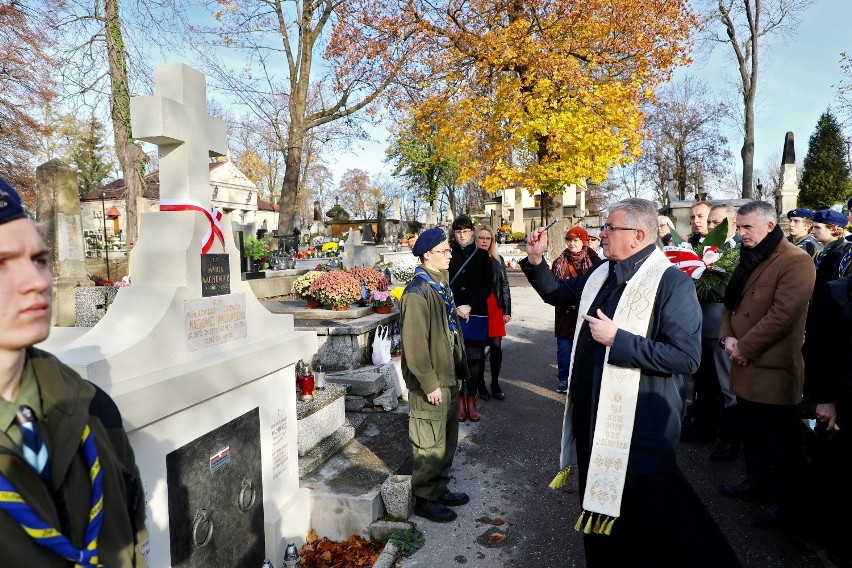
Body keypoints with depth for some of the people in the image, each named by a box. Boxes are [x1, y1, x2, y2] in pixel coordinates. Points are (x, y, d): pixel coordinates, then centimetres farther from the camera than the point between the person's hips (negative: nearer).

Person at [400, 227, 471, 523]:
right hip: (431, 384, -9)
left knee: (448, 439, 20)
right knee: (430, 444, 4)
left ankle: (440, 489, 36)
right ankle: (424, 498, 22)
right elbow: (414, 343, -22)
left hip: (448, 378, 10)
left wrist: (459, 371, 16)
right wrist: (430, 383, -20)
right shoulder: (418, 292, -19)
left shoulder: (441, 285, 11)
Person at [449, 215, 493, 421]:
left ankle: (471, 400, 13)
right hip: (453, 316, -1)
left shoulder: (482, 256, 6)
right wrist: (455, 309, -9)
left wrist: (470, 306, -9)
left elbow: (488, 286, 2)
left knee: (475, 358, 3)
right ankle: (460, 400, 9)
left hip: (476, 315, 1)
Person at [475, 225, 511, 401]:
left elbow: (505, 286, 9)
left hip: (495, 309, 3)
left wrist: (507, 311, 4)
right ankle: (480, 384, 19)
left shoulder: (498, 260, 9)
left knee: (496, 347, 1)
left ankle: (495, 383, 16)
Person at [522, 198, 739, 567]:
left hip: (638, 426, -8)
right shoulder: (601, 274, 7)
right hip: (594, 416, 8)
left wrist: (617, 339, -25)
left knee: (640, 520, 8)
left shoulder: (671, 282, -18)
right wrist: (536, 260, 4)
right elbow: (557, 294, 20)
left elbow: (686, 356, -25)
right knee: (599, 503, 25)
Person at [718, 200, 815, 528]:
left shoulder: (795, 261, -15)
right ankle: (757, 479, 37)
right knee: (751, 429, 20)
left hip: (774, 368, -8)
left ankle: (782, 499, 20)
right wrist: (728, 337, -2)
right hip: (745, 365, 8)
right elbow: (731, 302, 15)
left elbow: (783, 314, -22)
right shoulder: (749, 259, 14)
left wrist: (744, 347, -16)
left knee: (780, 439, 5)